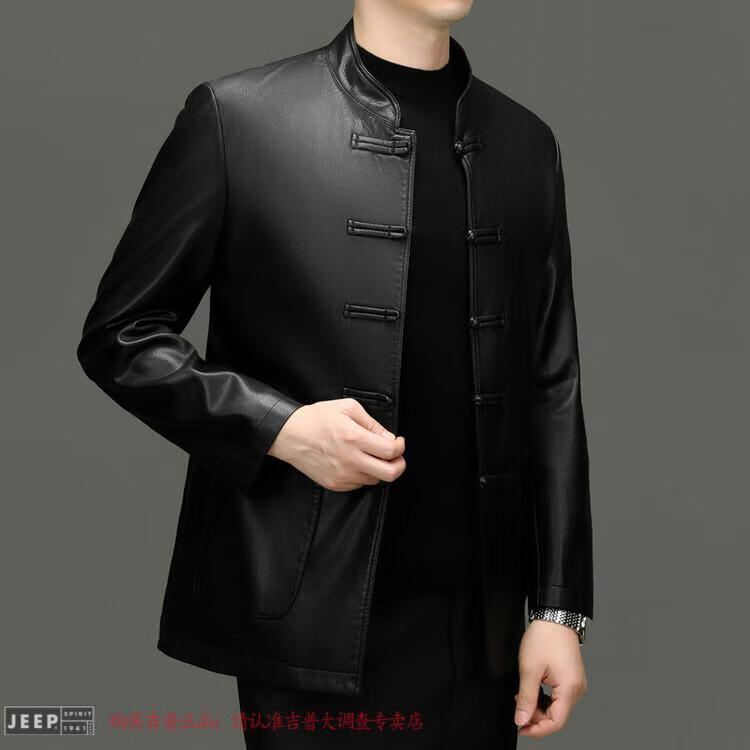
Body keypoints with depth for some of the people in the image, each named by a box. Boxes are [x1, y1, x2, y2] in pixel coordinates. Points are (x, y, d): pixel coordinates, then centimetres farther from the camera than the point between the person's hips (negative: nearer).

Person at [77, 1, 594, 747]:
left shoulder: (527, 143, 8)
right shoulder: (237, 115, -4)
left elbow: (551, 390, 8)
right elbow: (120, 335, 0)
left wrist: (560, 607, 5)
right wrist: (278, 428, -15)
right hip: (311, 613, -3)